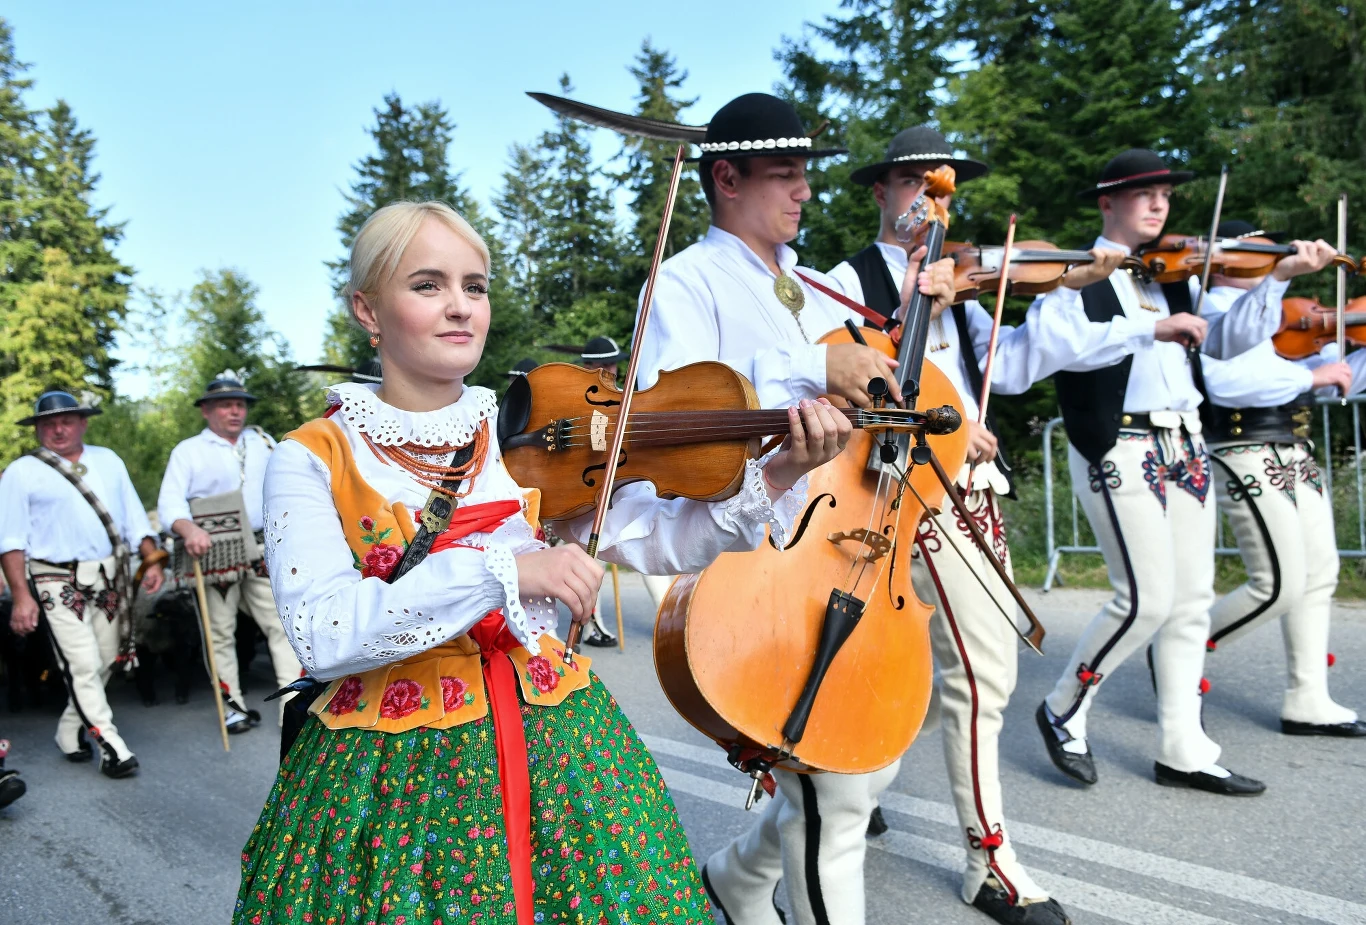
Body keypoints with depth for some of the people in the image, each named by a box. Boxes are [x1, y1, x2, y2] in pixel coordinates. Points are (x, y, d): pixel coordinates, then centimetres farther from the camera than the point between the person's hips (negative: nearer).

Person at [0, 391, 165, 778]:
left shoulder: (108, 461, 15)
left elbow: (134, 516, 15)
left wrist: (152, 561, 4)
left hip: (112, 579, 4)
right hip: (60, 584, -4)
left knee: (103, 662, 8)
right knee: (83, 665, -9)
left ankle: (71, 731, 27)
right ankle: (109, 745, -2)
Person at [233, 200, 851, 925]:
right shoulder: (313, 459, -6)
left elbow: (655, 538, -3)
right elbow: (321, 635, -20)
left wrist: (777, 474, -17)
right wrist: (503, 571, -29)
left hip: (556, 746, 3)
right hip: (394, 768, -2)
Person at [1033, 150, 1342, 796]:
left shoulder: (1176, 277, 17)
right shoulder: (1077, 275, -1)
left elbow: (1227, 340, 7)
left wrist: (1279, 277, -4)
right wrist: (1151, 328, -25)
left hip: (1184, 446, 7)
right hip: (1117, 449, -7)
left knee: (1192, 598, 8)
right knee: (1146, 599, -10)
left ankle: (1182, 750, 18)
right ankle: (1063, 711, 12)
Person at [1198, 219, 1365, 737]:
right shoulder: (1213, 312, -9)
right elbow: (1225, 380, -29)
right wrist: (1310, 375, -22)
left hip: (1295, 456, 9)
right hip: (1248, 457, -9)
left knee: (1319, 574, 9)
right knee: (1280, 584, -10)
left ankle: (1307, 703, 19)